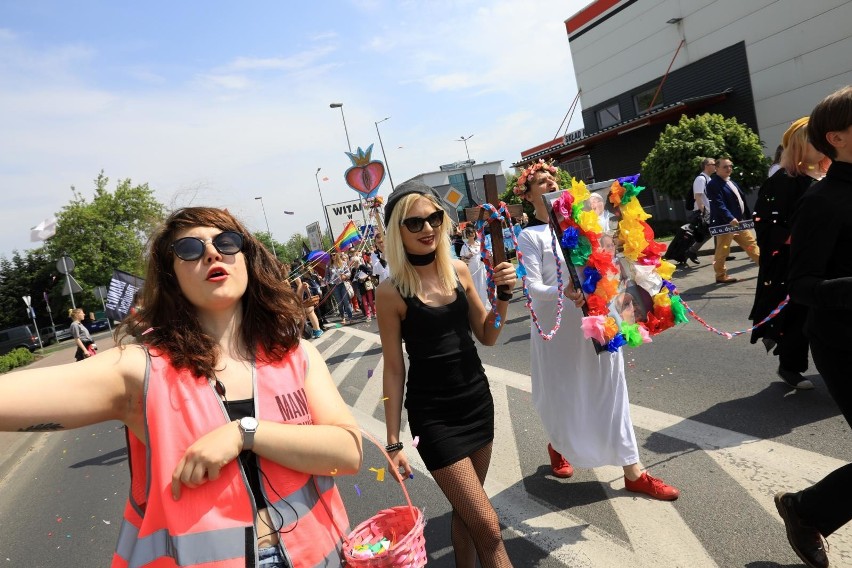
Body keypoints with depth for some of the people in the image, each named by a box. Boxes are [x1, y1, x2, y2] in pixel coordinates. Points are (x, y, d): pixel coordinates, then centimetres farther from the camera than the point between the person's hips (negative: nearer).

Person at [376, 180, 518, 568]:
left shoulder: (458, 270, -1)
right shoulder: (391, 292, -14)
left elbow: (487, 336, 7)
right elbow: (394, 369, -9)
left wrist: (503, 295, -9)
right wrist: (394, 442, -6)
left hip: (477, 399, 5)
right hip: (432, 414, -5)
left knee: (466, 511, 17)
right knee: (488, 528, -2)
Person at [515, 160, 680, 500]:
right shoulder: (530, 236, -6)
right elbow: (533, 286, -15)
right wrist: (563, 292, -33)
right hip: (558, 327, -4)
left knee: (610, 390, 7)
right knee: (564, 394, 10)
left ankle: (632, 471, 15)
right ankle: (558, 445, 41)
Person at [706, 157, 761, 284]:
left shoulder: (731, 182, 18)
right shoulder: (713, 184, -14)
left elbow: (741, 200, 20)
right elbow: (719, 205, -24)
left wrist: (748, 218, 16)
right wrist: (730, 218, -33)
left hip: (739, 221, 9)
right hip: (725, 223, -9)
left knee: (750, 243, 16)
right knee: (723, 250, 0)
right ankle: (721, 276, 8)